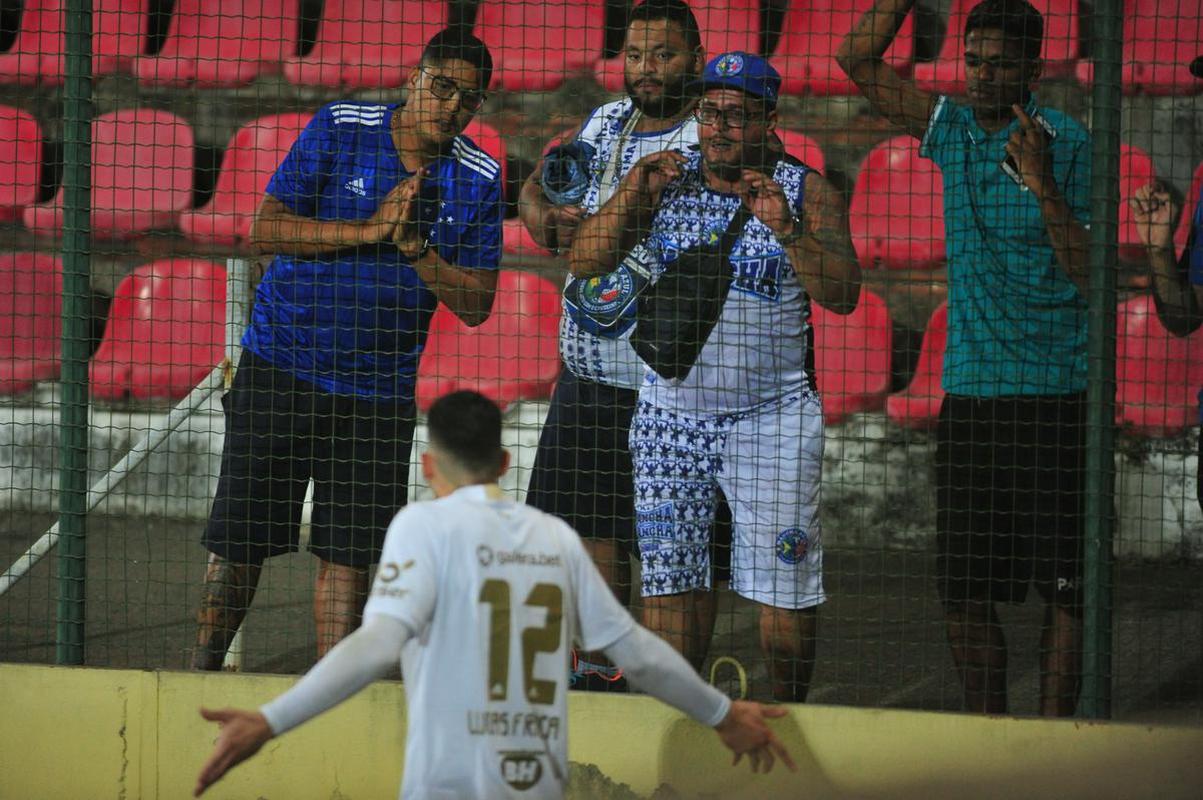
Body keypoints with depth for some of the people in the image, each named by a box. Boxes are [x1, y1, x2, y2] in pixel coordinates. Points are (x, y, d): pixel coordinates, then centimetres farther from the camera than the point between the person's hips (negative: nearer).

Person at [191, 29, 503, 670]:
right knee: (241, 539, 2)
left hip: (379, 392, 2)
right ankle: (203, 668, 16)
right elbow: (265, 230, -10)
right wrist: (369, 230, -18)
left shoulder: (478, 179, 1)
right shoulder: (340, 129, -5)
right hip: (281, 369, -2)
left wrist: (414, 246, -16)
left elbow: (475, 305, -1)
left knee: (349, 552, 2)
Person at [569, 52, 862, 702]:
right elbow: (583, 263, 0)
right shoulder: (666, 179, 5)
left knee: (783, 578, -3)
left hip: (772, 417, -2)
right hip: (670, 410, 2)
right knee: (664, 575, 1)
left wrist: (786, 229, -25)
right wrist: (633, 193, -14)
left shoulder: (805, 192, -1)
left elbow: (843, 295, -12)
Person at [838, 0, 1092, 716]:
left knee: (1064, 587, -4)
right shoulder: (952, 130, 10)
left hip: (1054, 395, -5)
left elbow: (1093, 277, -11)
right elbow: (860, 59, 15)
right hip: (969, 394, 5)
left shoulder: (1069, 145, -6)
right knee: (965, 590, 5)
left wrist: (1042, 184, -23)